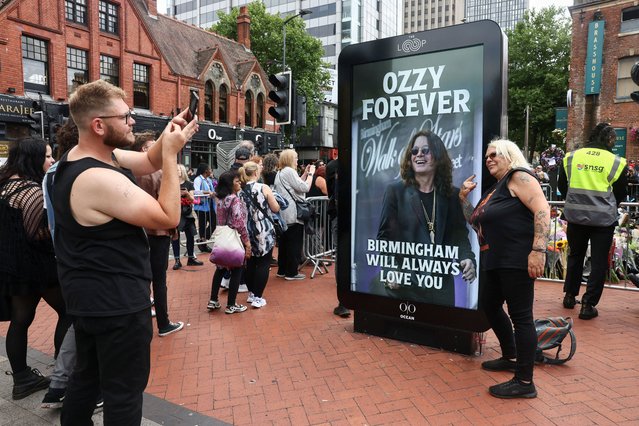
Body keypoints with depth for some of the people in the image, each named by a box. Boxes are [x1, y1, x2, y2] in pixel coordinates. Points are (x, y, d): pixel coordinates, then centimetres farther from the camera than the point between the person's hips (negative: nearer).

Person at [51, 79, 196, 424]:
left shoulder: (82, 157, 4)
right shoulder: (99, 178, -28)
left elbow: (149, 161, 11)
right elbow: (168, 217, -24)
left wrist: (169, 137, -8)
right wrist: (172, 153, -21)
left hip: (88, 297, 10)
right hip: (117, 302, -10)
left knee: (87, 376, 25)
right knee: (124, 390, 5)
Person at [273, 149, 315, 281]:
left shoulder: (280, 173, 18)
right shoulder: (289, 171, -13)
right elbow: (305, 188, -18)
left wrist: (305, 174, 15)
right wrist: (310, 173, -6)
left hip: (284, 214, 10)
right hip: (293, 214, -10)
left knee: (284, 242, 14)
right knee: (294, 243, -3)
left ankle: (282, 270, 21)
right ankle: (292, 272, 2)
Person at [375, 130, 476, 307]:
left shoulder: (452, 195, 7)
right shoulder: (395, 191, 0)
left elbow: (459, 234, 5)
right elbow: (384, 235, -2)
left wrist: (467, 259, -15)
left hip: (441, 284, 3)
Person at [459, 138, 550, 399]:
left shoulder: (519, 178, -7)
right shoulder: (494, 189, 20)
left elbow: (542, 210, -20)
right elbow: (476, 223, 25)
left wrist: (538, 250, -28)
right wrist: (463, 198, 14)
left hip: (517, 260, -10)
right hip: (494, 261, 10)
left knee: (520, 315, -5)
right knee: (489, 306, 20)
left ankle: (525, 383, 5)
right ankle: (510, 358, 38)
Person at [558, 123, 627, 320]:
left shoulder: (572, 156, 0)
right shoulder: (616, 162, -5)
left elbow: (562, 186, 10)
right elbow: (621, 194, 5)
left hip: (576, 216, 3)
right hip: (603, 219, -3)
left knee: (575, 256, 20)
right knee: (598, 262, 7)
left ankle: (570, 296, 29)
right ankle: (588, 305, 8)